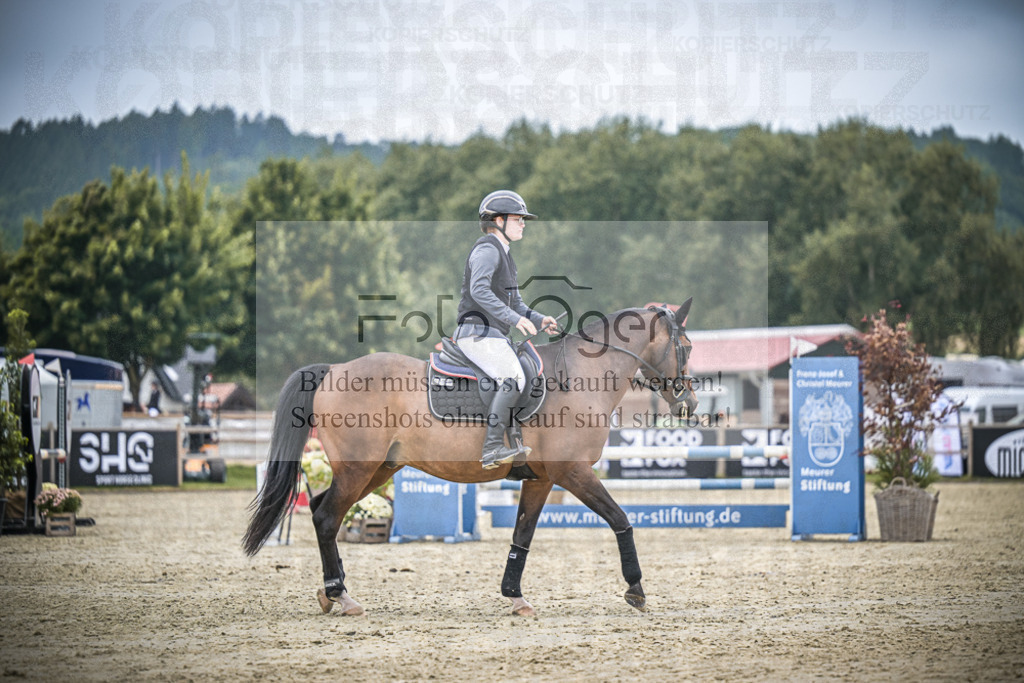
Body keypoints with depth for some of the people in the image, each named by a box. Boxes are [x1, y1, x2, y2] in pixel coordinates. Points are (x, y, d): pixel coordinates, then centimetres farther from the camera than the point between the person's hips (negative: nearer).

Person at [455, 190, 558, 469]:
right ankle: (492, 449, -31)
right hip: (478, 333, -11)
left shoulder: (504, 254, 23)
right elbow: (479, 290, -26)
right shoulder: (486, 250, -10)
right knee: (513, 380, -26)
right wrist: (514, 318, -31)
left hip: (493, 335, 11)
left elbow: (514, 302, 26)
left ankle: (510, 443, 19)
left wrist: (538, 320, 8)